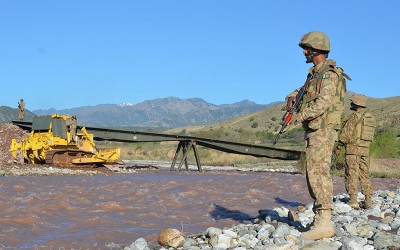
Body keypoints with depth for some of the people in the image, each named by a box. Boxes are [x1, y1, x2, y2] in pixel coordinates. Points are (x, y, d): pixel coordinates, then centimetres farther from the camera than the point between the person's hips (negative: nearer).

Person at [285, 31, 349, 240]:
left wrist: (298, 116, -18)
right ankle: (320, 221, 14)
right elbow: (302, 91, 27)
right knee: (314, 176, 10)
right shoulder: (315, 74, 18)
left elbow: (323, 103, -24)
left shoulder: (329, 74, -13)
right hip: (314, 132, 10)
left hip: (322, 131, -10)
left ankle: (324, 224, -15)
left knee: (318, 174, -14)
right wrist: (291, 97, 4)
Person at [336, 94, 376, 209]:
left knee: (352, 175, -4)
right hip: (366, 150, 6)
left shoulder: (354, 117, -11)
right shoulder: (371, 118, 11)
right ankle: (368, 201, 9)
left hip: (353, 149, -6)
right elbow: (371, 136, 15)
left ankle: (353, 201, -8)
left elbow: (346, 134, -13)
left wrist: (339, 147, -5)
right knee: (365, 175, 11)